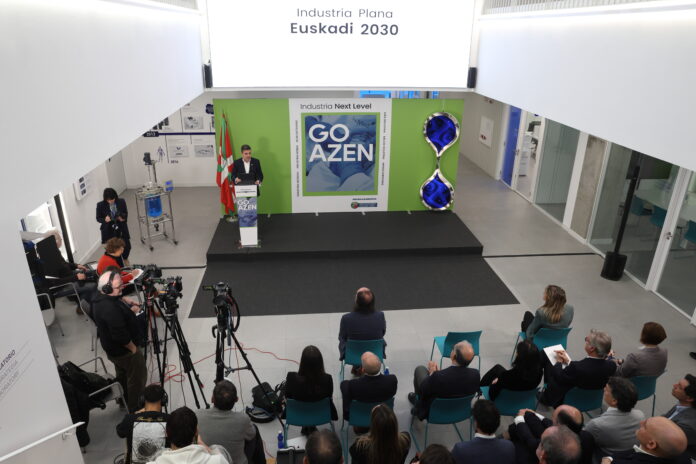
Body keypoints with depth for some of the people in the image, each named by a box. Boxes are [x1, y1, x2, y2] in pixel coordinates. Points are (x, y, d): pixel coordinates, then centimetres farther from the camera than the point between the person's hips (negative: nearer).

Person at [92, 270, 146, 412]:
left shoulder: (100, 298, -5)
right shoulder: (111, 309, -36)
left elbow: (119, 300, 17)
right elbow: (121, 336, -32)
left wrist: (129, 304, -1)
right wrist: (133, 348, -17)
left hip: (111, 348, 10)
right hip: (125, 350, -10)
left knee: (122, 375, 29)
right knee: (138, 378, 7)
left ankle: (123, 400, 49)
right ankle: (135, 409, 21)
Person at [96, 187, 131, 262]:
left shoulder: (121, 202, -7)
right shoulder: (101, 205, -10)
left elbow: (126, 213, 9)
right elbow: (98, 218, 1)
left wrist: (123, 218, -14)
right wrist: (105, 219, -20)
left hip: (121, 228, 2)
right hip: (108, 230, -2)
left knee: (127, 246, 4)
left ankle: (125, 258, 40)